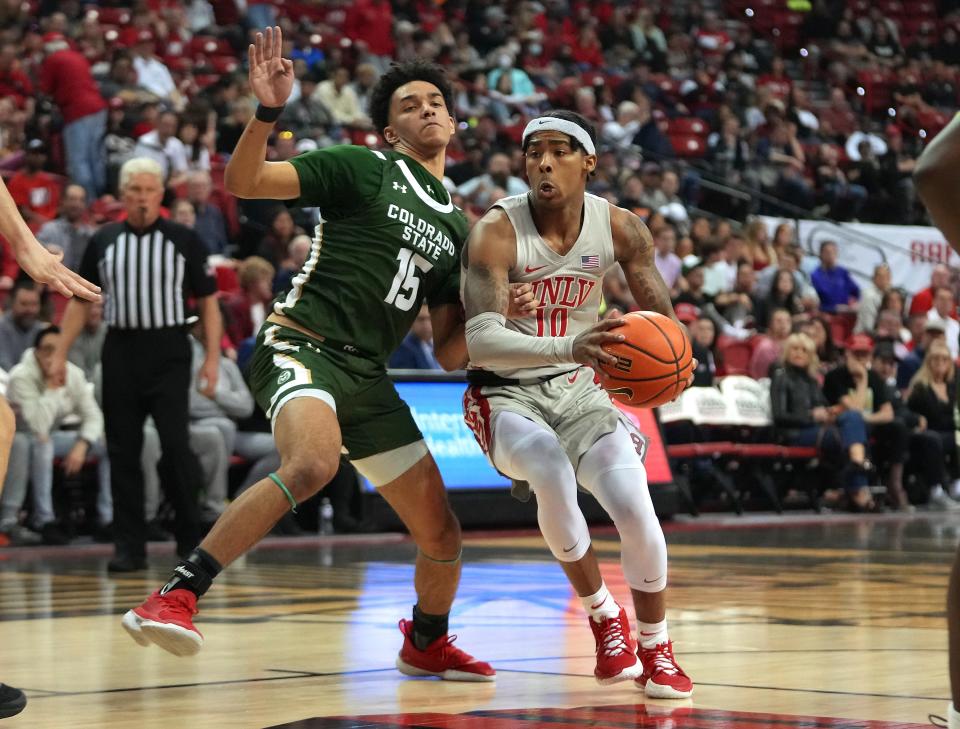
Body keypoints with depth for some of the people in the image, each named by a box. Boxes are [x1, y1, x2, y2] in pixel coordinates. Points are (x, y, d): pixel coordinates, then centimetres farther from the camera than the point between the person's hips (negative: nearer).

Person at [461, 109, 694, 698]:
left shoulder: (619, 228, -7)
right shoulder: (498, 231, -20)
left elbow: (664, 322, 2)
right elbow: (481, 340, -31)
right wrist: (569, 346, -47)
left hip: (578, 389, 3)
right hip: (506, 393, -3)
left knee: (635, 505, -19)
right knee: (551, 473, -34)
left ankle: (657, 647, 7)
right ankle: (603, 615, -10)